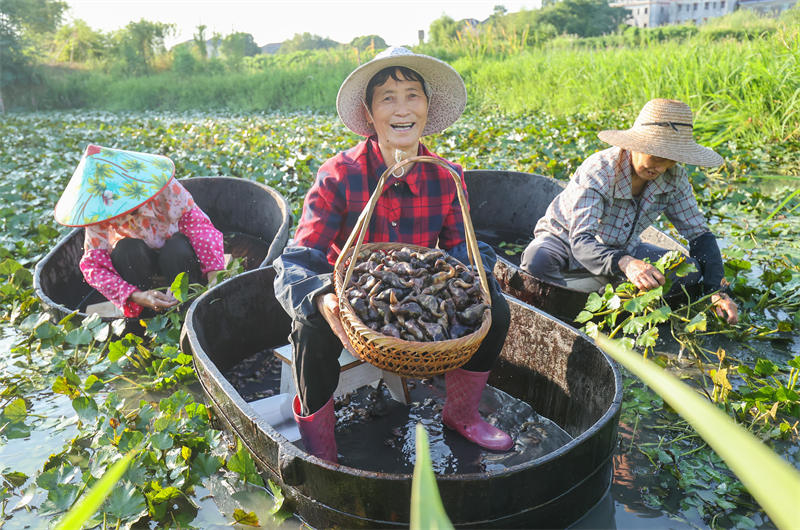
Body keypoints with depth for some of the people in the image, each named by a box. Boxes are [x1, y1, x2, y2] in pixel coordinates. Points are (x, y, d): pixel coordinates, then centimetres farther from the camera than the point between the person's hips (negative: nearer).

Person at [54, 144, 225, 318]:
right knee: (126, 249, -32)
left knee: (178, 247, -35)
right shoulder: (97, 211, -24)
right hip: (135, 260, 1)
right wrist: (135, 296, -42)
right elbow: (94, 265, -26)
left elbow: (196, 222, -26)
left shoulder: (163, 185, -29)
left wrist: (214, 271, -39)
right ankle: (146, 316, -15)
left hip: (176, 258, -1)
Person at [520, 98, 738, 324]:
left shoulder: (674, 177, -14)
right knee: (536, 261, -39)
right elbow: (581, 242, -40)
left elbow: (699, 234, -7)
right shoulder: (598, 171, -30)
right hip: (565, 239, -5)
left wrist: (717, 291, -22)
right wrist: (624, 263, -60)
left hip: (621, 249, 5)